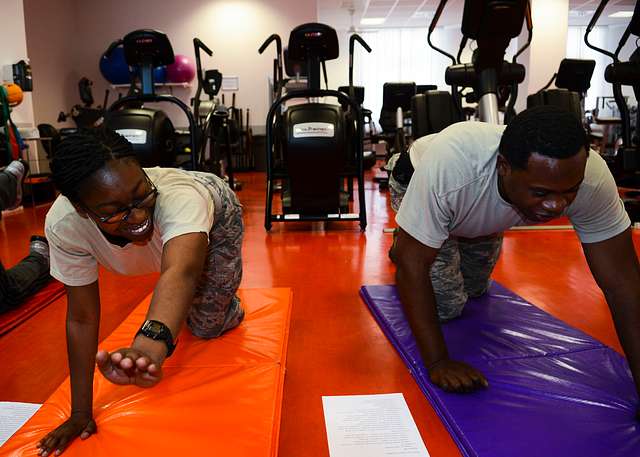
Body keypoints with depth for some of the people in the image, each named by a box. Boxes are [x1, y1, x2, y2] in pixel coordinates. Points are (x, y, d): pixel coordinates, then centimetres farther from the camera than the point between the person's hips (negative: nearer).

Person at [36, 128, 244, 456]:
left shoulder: (177, 198, -48)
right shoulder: (63, 224, -36)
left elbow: (180, 272, -67)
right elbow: (82, 317, -28)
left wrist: (151, 343, -87)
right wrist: (81, 413, -25)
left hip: (215, 212, -3)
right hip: (163, 228, 3)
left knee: (207, 325, -7)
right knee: (189, 306, 20)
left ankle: (228, 305, 26)